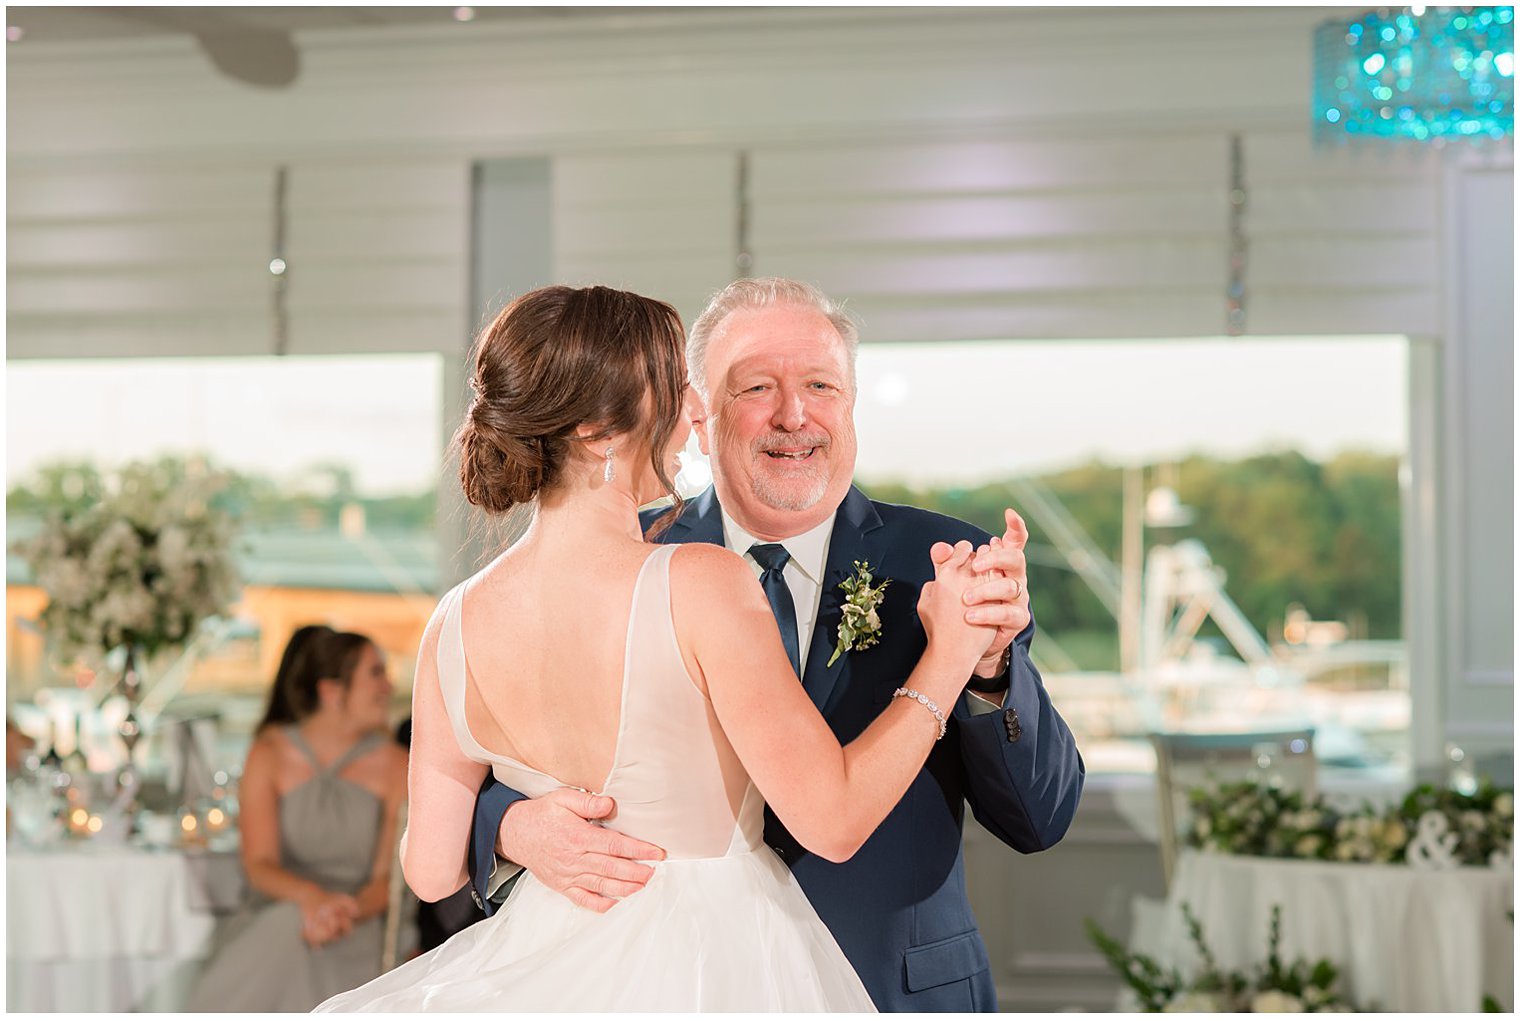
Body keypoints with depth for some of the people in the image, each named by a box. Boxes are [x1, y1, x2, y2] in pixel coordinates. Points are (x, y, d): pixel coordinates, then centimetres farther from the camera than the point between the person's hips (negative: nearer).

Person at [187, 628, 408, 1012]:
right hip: (271, 923, 1)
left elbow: (389, 876, -1)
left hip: (356, 934, 0)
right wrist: (310, 895, -30)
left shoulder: (393, 765, 3)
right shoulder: (269, 754, 2)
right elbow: (259, 863, -8)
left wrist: (347, 912, -24)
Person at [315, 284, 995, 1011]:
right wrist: (947, 660, -10)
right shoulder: (703, 587, -23)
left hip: (559, 957, 4)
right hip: (722, 967, -4)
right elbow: (834, 820, -20)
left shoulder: (456, 626, -8)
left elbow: (430, 870, 0)